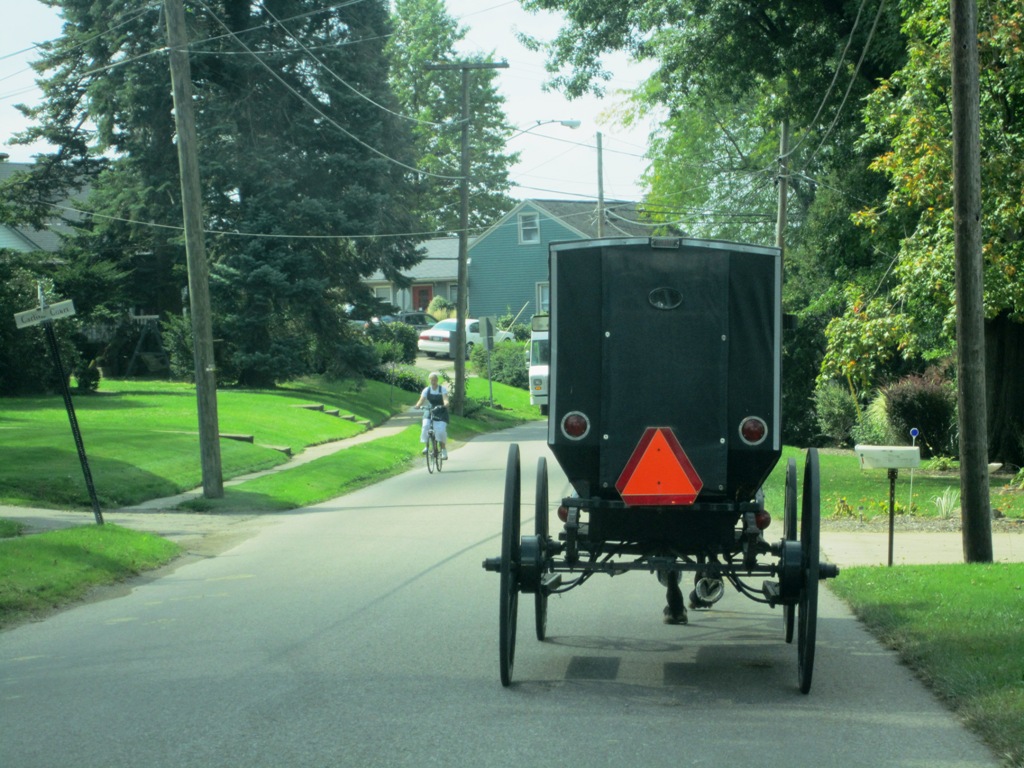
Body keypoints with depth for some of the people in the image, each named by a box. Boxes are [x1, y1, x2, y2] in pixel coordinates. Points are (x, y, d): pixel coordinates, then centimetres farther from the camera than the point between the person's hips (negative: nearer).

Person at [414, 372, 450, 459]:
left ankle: (444, 450, -5)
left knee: (441, 431, -20)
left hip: (441, 413, -2)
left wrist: (445, 404, -45)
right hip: (430, 412, 2)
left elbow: (445, 399, -21)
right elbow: (421, 400, -13)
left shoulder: (443, 389, -7)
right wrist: (417, 405, -36)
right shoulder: (427, 390, -2)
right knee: (426, 426, -24)